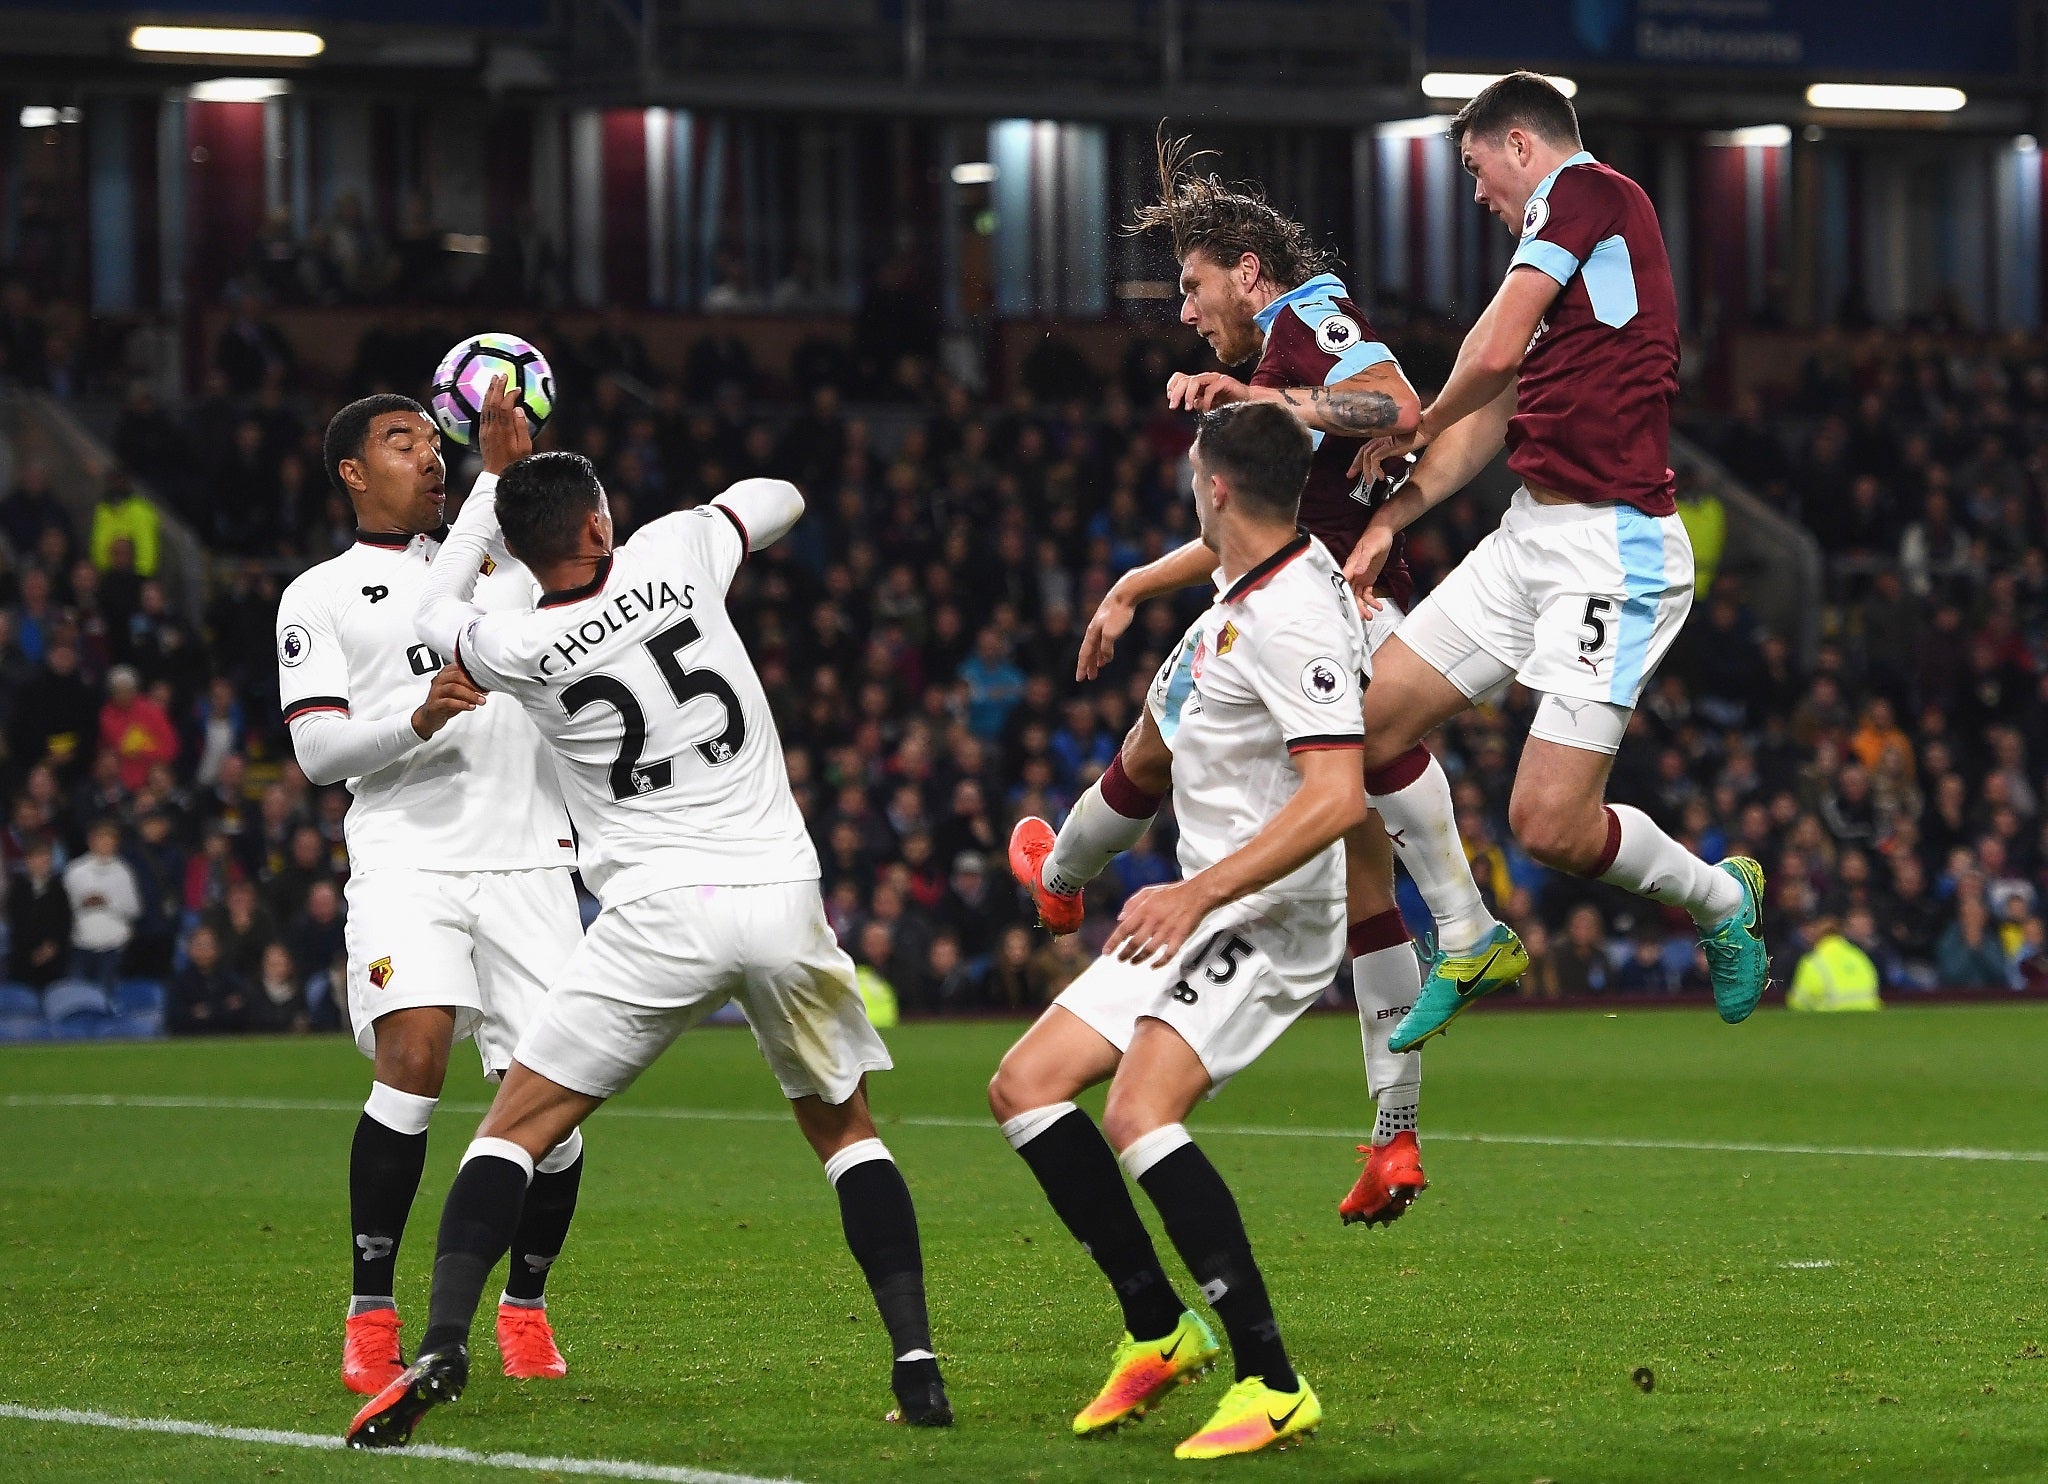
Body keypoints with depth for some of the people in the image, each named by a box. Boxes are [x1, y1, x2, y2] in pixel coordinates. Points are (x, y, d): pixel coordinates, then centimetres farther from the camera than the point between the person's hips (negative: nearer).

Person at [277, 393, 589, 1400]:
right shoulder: (319, 597, 12)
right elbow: (316, 750, 2)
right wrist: (418, 721, -17)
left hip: (527, 860, 3)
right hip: (407, 860, -3)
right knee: (414, 1062, -24)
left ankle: (525, 1307, 17)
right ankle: (371, 1316, -14)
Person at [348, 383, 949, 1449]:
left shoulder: (516, 649, -4)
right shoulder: (674, 552, -1)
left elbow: (435, 612, 22)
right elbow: (780, 500, 22)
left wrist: (495, 473, 27)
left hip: (660, 916, -2)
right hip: (783, 896, 2)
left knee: (512, 1130, 7)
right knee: (845, 1130, 19)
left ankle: (441, 1349, -10)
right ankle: (917, 1366, 6)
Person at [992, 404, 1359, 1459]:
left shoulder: (1292, 618, -20)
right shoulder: (1241, 595, 10)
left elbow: (1336, 798, -29)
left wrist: (1198, 893, -32)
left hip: (1268, 917, -10)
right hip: (1199, 912, 10)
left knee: (1137, 1115, -28)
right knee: (1025, 1085, 6)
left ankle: (1272, 1384, -26)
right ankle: (1158, 1331, 11)